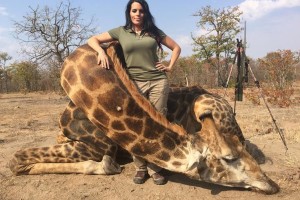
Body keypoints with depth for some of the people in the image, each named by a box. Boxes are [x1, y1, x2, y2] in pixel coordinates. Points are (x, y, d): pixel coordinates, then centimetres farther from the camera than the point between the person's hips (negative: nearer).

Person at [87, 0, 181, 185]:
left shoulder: (154, 32, 12)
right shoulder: (121, 32, 10)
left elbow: (176, 47, 19)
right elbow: (93, 40, 10)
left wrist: (170, 67, 6)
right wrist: (101, 51, -10)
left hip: (158, 81, 1)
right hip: (134, 83, 0)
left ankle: (155, 168, 10)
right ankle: (141, 168, 14)